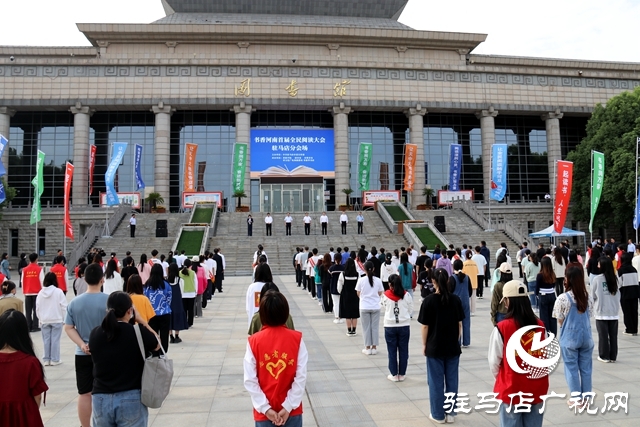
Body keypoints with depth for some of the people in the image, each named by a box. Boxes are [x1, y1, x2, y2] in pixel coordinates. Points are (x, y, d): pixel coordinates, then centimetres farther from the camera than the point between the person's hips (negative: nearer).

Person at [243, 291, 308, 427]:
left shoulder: (254, 341, -10)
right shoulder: (296, 339, -9)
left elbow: (250, 380, -12)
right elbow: (301, 376, -12)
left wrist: (265, 408, -7)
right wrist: (288, 406, -8)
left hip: (263, 411, 0)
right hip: (292, 410, 0)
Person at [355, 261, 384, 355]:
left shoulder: (361, 280, -8)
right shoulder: (378, 280, -5)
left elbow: (358, 294, 0)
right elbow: (380, 293, 3)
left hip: (364, 307, -1)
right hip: (375, 307, 1)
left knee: (366, 327, 8)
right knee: (375, 327, 10)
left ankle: (367, 348, 13)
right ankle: (374, 347, 15)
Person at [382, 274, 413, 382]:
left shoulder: (385, 295, -10)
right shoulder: (406, 295, -8)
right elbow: (410, 310, 1)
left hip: (390, 326, -1)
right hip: (404, 326, 1)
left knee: (392, 351, 9)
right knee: (403, 350, 11)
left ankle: (394, 374, 15)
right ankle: (401, 374, 18)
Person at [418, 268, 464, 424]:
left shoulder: (429, 301, -12)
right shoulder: (455, 300, -3)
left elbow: (425, 326, -9)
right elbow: (460, 324, 2)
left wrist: (424, 345, 3)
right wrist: (457, 341, 14)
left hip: (434, 347, -3)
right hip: (453, 347, 3)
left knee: (436, 381, 8)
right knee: (452, 380, 13)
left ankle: (438, 415, 17)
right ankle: (450, 413, 22)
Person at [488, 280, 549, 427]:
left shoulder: (502, 328, -16)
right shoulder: (540, 326, -5)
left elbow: (494, 361, -8)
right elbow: (546, 356, 2)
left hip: (512, 391, -3)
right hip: (537, 390, 4)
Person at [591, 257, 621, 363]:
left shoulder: (597, 279, -12)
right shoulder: (616, 279, -2)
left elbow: (593, 295, -4)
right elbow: (618, 295, 4)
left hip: (601, 312, -3)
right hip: (614, 312, 3)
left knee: (603, 335, 6)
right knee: (613, 335, 10)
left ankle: (604, 356, 13)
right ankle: (613, 356, 18)